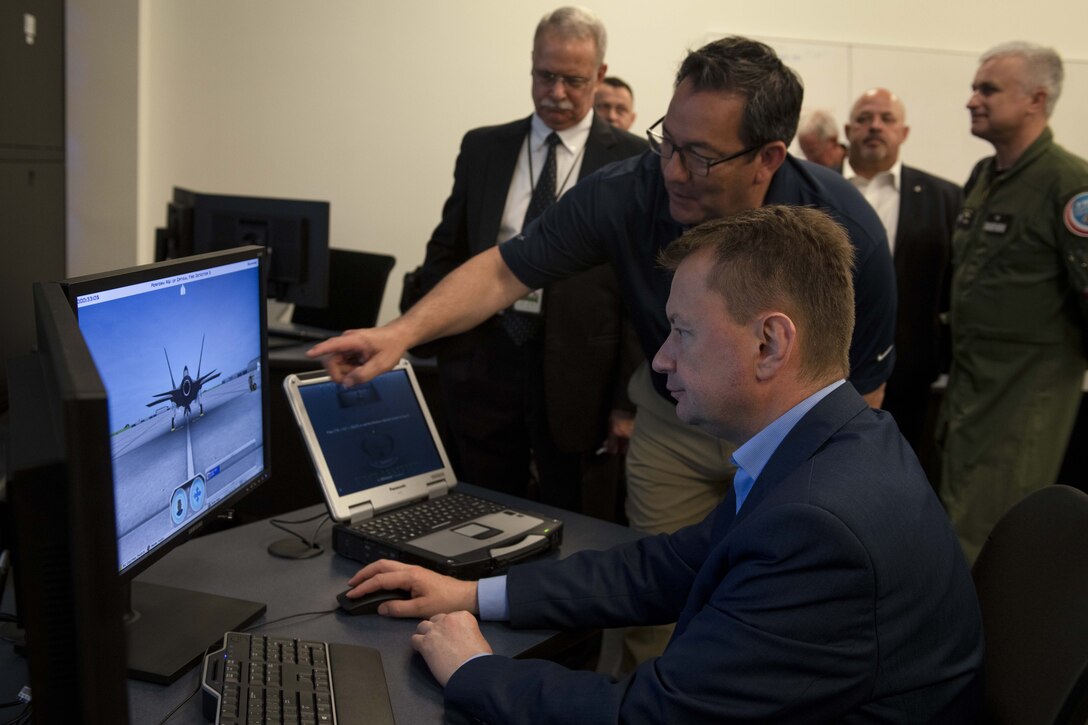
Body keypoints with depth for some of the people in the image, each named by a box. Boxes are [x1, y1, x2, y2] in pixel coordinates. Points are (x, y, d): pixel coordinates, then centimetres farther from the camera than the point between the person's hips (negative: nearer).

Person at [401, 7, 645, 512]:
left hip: (578, 372, -2)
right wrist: (449, 347, 2)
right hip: (484, 362, 3)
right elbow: (443, 255, 13)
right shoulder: (482, 148, 8)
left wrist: (627, 399, -7)